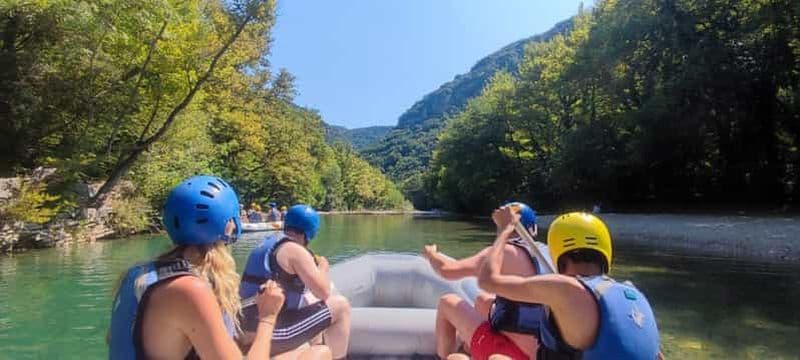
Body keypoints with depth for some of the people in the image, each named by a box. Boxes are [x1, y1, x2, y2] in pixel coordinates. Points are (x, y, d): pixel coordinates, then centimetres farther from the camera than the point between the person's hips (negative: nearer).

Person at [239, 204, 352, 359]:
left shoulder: (267, 244, 12)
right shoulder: (295, 250, -13)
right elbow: (323, 292, -16)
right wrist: (323, 267, 4)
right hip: (271, 334, -9)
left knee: (307, 300, 29)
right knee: (341, 305, -1)